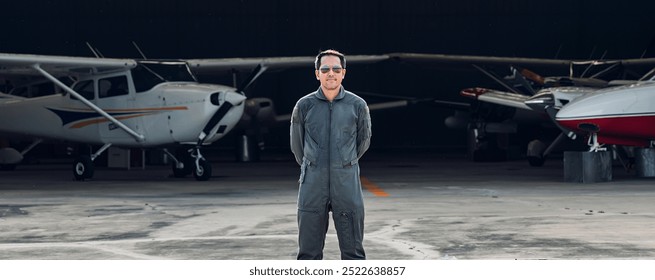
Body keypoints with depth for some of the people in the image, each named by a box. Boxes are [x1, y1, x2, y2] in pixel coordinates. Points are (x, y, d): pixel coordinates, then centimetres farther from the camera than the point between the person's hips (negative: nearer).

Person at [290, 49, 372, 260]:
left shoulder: (358, 105, 0)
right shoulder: (304, 106, 0)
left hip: (347, 184, 0)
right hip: (312, 185, 0)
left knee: (353, 250, 2)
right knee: (309, 251, 3)